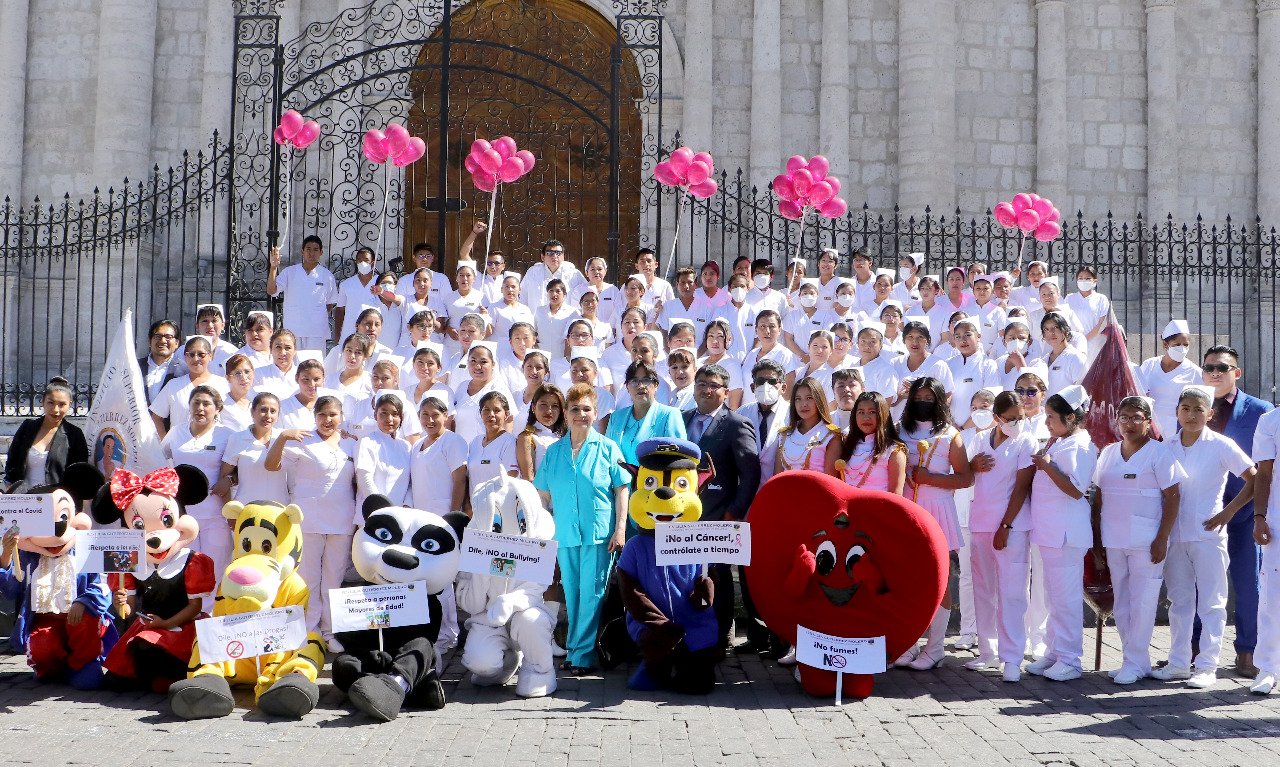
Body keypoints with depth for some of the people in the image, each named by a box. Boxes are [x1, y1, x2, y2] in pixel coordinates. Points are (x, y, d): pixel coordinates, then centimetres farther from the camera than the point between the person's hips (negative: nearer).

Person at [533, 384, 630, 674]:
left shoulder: (607, 448, 1)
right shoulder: (554, 451, 9)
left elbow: (622, 489, -1)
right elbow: (543, 494, 12)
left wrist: (620, 528, -8)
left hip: (599, 533, -3)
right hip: (564, 533, 3)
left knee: (591, 594, -4)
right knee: (571, 594, 9)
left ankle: (582, 654, 1)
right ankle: (575, 649, 18)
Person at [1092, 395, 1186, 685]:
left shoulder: (1159, 452, -4)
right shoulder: (1108, 453, 12)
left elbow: (1172, 498, -8)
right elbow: (1099, 496, 15)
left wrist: (1162, 539, -14)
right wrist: (1096, 535, 9)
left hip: (1146, 539, -6)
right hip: (1113, 539, 6)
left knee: (1142, 601, -4)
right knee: (1121, 603, 8)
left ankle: (1135, 663, 2)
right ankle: (1139, 660, 17)